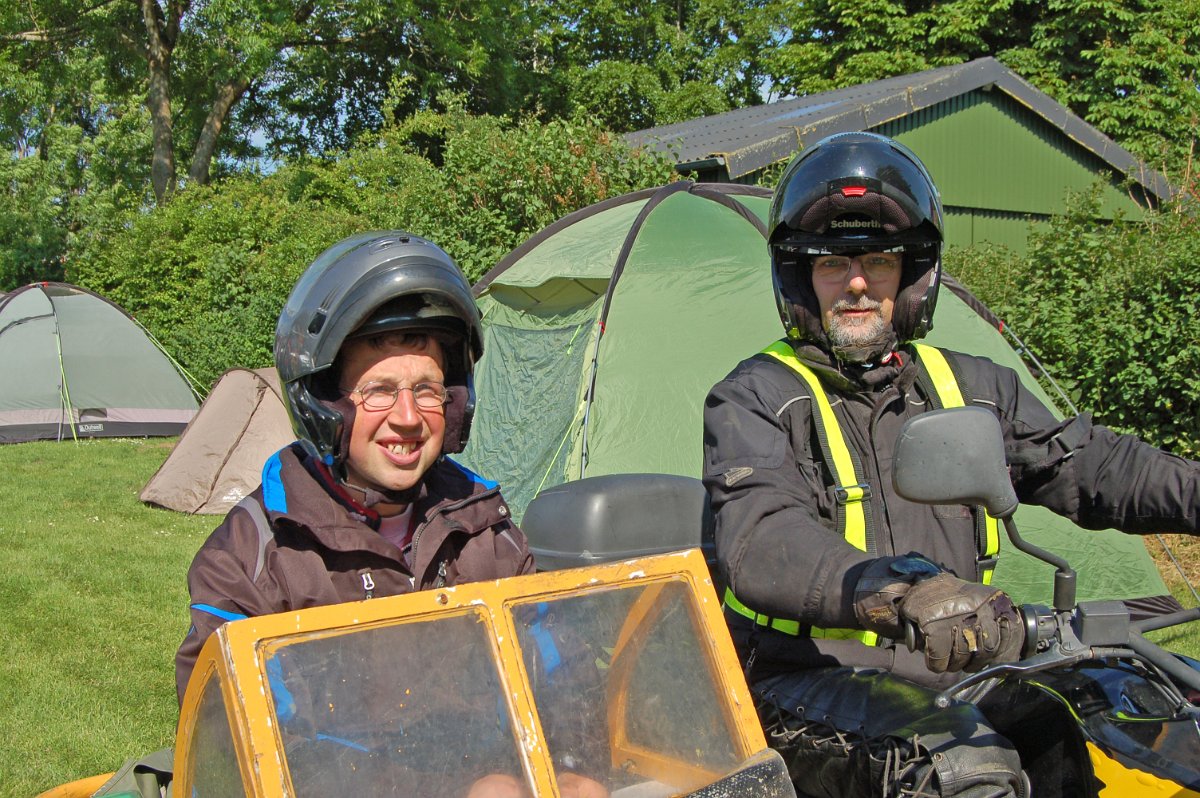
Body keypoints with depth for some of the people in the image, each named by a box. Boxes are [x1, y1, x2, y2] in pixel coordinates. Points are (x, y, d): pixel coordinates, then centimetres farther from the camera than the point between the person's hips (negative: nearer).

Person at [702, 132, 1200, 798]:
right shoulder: (754, 399, -4)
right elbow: (761, 540, -22)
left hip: (955, 674, 6)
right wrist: (906, 589, -41)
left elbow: (1089, 465, 20)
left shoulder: (972, 387, 16)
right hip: (809, 684, -6)